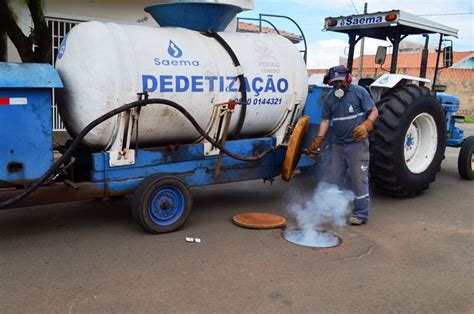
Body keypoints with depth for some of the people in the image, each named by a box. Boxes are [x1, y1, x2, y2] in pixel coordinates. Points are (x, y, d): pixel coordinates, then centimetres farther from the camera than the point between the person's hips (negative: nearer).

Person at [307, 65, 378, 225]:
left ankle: (361, 213, 10)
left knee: (359, 178, -1)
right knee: (334, 178, 11)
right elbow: (325, 120, 8)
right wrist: (318, 141, -2)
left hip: (357, 143, -5)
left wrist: (365, 125, -24)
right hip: (338, 144, 6)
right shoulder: (330, 98, 7)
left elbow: (374, 111, -5)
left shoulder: (359, 92, -7)